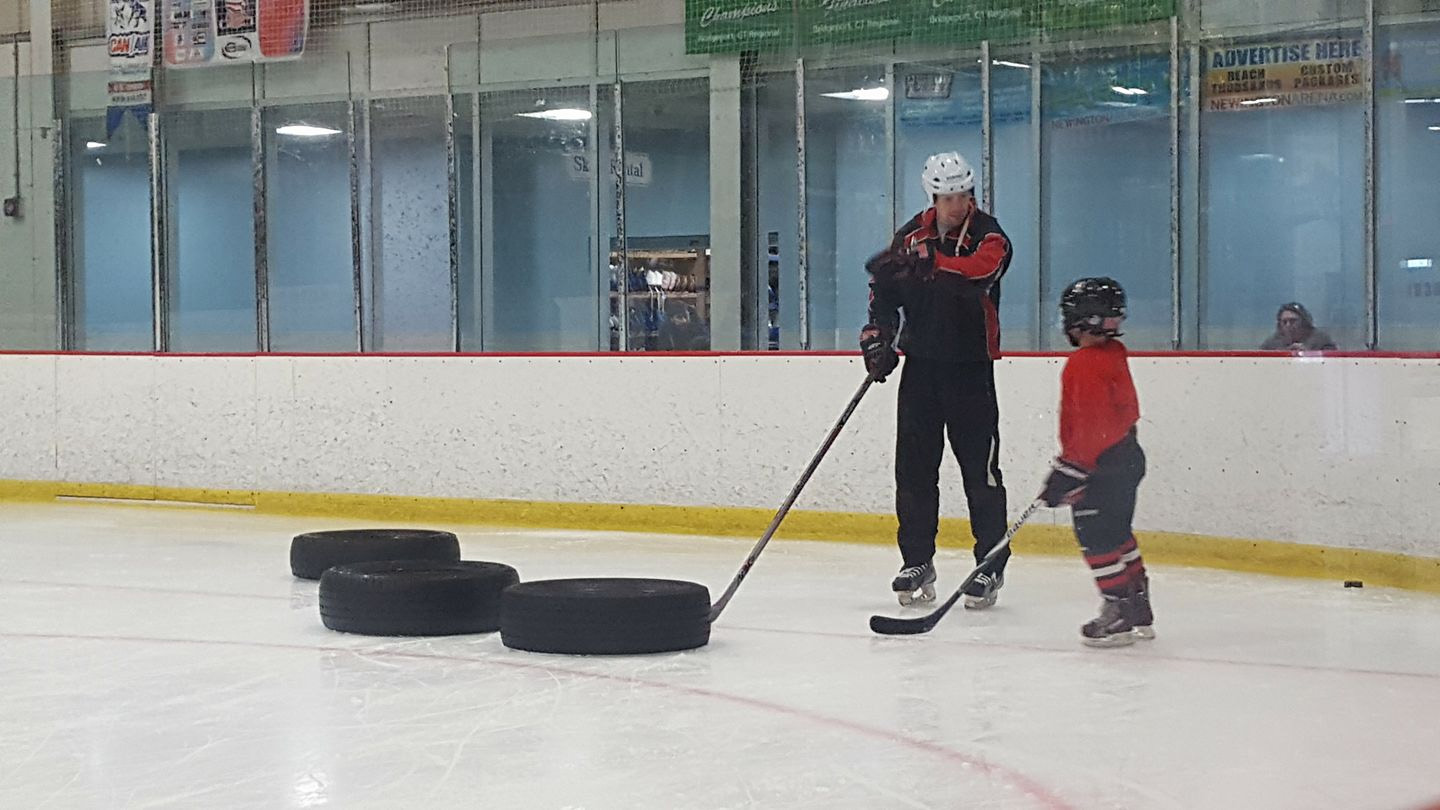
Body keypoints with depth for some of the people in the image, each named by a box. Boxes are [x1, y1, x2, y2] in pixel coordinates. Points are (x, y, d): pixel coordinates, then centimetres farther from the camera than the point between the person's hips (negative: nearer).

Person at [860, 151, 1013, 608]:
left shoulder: (988, 234, -8)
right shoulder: (913, 233, 6)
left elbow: (980, 270, -30)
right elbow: (886, 287, 14)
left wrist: (926, 261, -41)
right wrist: (877, 334, -2)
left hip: (970, 368, -4)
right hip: (921, 363, 4)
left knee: (980, 468, -5)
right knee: (913, 467, 6)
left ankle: (991, 566, 3)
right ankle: (917, 562, 16)